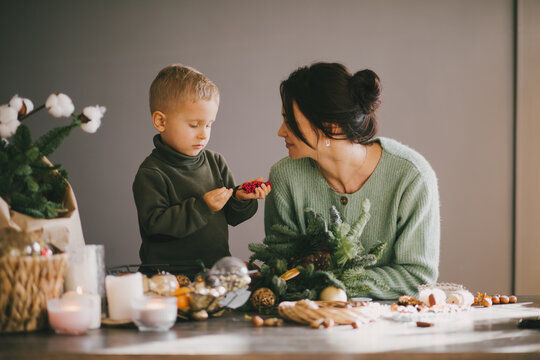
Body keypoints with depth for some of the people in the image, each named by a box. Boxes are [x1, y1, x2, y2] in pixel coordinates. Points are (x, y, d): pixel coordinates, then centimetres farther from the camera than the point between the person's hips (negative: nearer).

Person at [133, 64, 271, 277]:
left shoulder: (216, 162, 14)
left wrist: (241, 199, -3)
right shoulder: (151, 173, -6)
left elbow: (231, 217, 19)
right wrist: (201, 207, -19)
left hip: (218, 266, 6)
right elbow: (155, 223, -16)